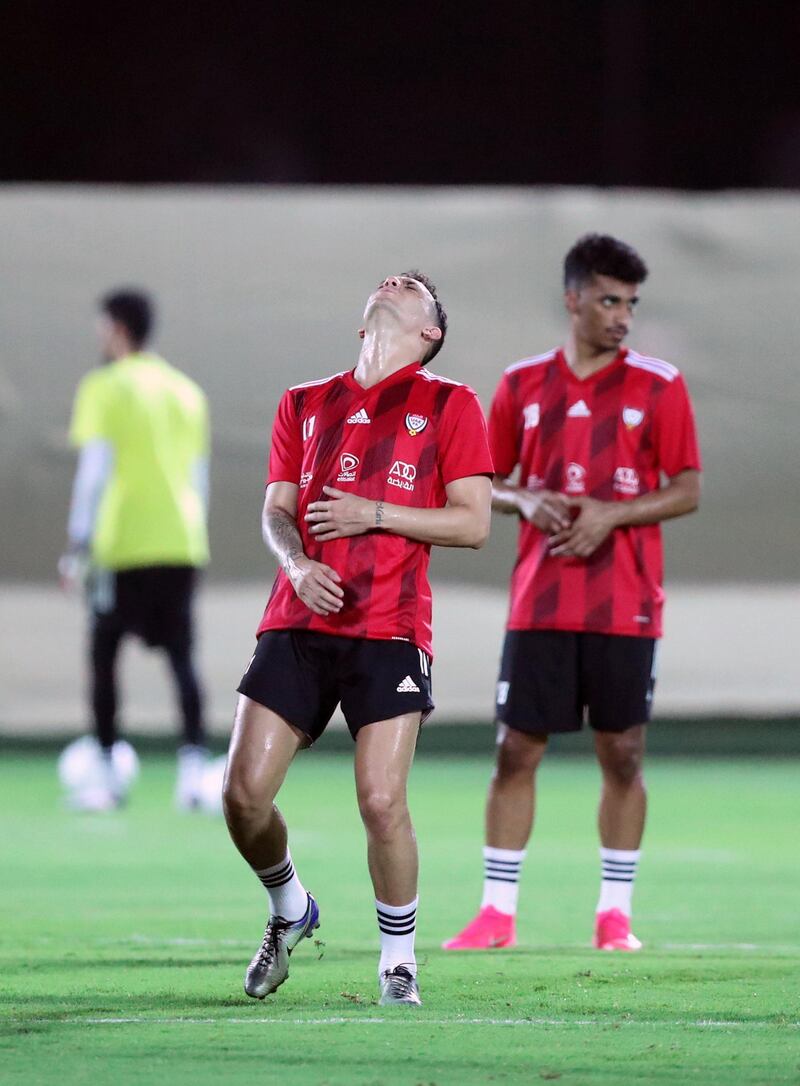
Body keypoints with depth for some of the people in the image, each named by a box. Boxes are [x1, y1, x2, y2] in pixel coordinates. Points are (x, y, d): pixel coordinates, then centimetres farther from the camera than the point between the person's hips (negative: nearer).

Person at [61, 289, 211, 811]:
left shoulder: (103, 389, -4)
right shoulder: (187, 391, 14)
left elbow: (95, 470, -10)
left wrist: (78, 545, -9)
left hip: (123, 550, -4)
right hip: (182, 547, 4)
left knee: (104, 654, 6)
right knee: (182, 657, 4)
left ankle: (109, 778, 4)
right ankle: (193, 770, -10)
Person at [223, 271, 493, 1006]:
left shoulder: (450, 405, 6)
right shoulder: (305, 405, 18)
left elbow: (474, 523, 0)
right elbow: (277, 509, 13)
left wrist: (374, 515, -10)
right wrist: (298, 564, -9)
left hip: (390, 632, -3)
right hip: (299, 623, 3)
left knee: (382, 800, -14)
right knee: (245, 792, -6)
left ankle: (399, 953, 7)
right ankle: (289, 909, 22)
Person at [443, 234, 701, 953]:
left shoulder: (659, 387, -1)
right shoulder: (523, 384, 6)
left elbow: (688, 491, -2)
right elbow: (486, 483, 12)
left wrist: (609, 515, -15)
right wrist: (526, 502, -9)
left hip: (625, 609, -1)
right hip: (539, 604, 2)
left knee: (623, 753, 2)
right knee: (516, 750, 0)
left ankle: (615, 913, 11)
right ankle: (498, 911, 5)